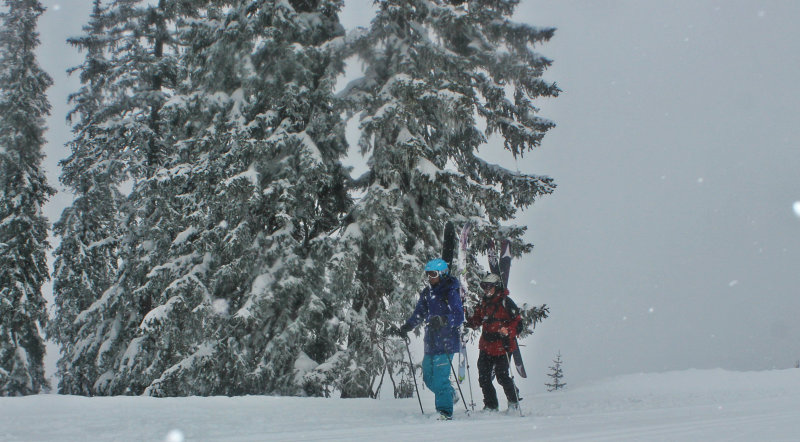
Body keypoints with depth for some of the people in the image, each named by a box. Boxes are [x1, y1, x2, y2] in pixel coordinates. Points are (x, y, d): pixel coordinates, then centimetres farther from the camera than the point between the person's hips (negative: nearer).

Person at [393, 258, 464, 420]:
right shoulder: (427, 293, 12)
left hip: (446, 342, -8)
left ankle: (446, 413, -3)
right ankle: (449, 394, 37)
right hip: (431, 343, 8)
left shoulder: (451, 293, -10)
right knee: (428, 378, 15)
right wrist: (407, 327, 7)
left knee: (439, 379, -11)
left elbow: (459, 317, -18)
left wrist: (443, 320, -35)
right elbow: (419, 314, 21)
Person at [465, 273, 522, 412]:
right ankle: (490, 406, 16)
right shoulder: (483, 303, 13)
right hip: (486, 347, 6)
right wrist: (469, 322, 0)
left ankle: (513, 401, 19)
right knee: (483, 377, 4)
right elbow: (477, 319, 20)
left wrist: (507, 331, -24)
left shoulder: (505, 302, -7)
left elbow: (518, 321, -8)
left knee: (502, 376, -4)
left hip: (502, 347, -6)